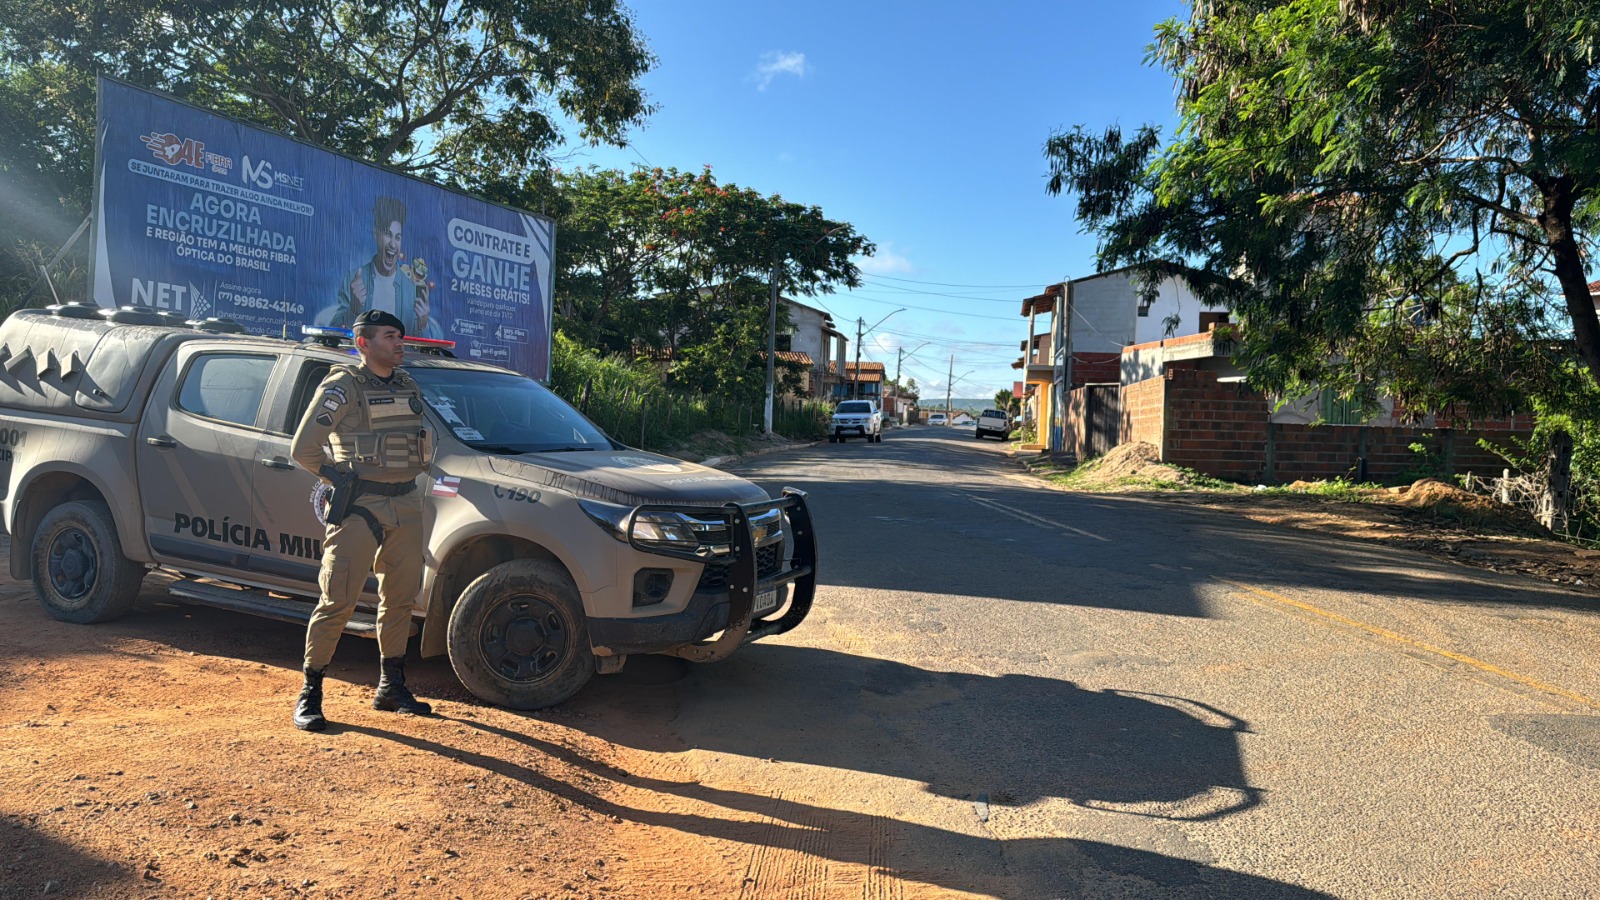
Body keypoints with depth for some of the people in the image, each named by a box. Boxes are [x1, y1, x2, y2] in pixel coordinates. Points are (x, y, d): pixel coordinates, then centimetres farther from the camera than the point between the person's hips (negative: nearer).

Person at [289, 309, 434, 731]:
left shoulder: (407, 385, 13)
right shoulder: (343, 386, -7)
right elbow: (303, 449, -10)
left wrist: (408, 477, 13)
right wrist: (341, 478, -4)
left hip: (407, 504, 7)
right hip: (361, 507, -7)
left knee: (400, 597, 12)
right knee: (338, 601, -5)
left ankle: (391, 687, 24)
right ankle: (309, 694, 6)